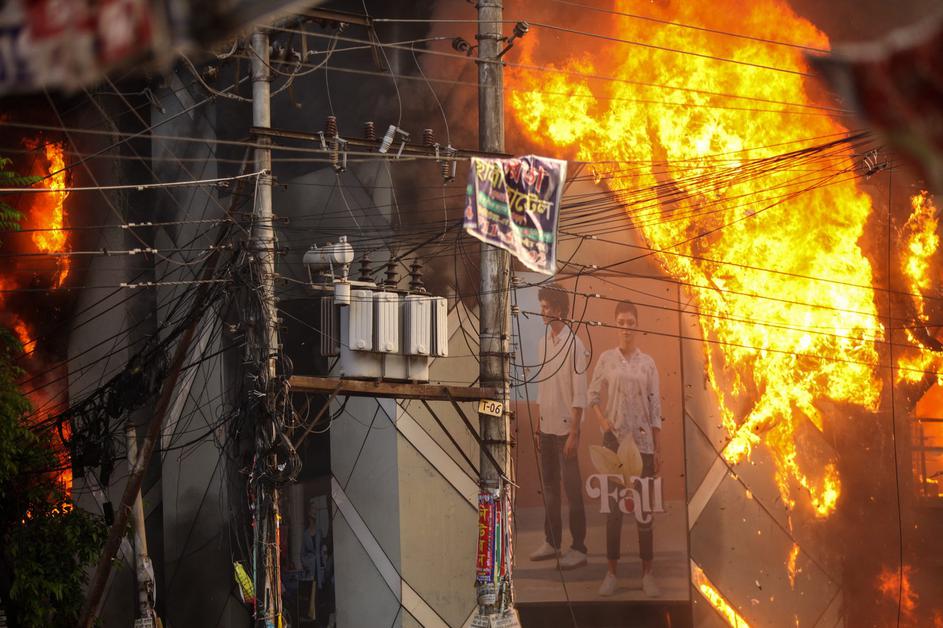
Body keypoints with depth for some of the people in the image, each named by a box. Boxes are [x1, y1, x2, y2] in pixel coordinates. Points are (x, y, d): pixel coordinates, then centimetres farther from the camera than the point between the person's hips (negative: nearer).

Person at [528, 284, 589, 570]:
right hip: (547, 426, 7)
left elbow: (579, 395, -14)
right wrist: (538, 427, 15)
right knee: (549, 487, 12)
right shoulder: (544, 343, 9)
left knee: (572, 488, -3)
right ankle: (552, 542, 21)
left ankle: (578, 548, 1)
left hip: (566, 427, -7)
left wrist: (574, 434, -16)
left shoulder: (574, 345, -13)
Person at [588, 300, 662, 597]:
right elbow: (593, 396, 9)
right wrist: (604, 425, -7)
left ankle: (647, 573, 6)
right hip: (614, 440, 0)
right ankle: (611, 572, 8)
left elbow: (655, 406, 3)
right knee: (614, 508, 2)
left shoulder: (647, 363, 3)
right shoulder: (606, 359, 3)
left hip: (643, 442, 0)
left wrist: (657, 450, 0)